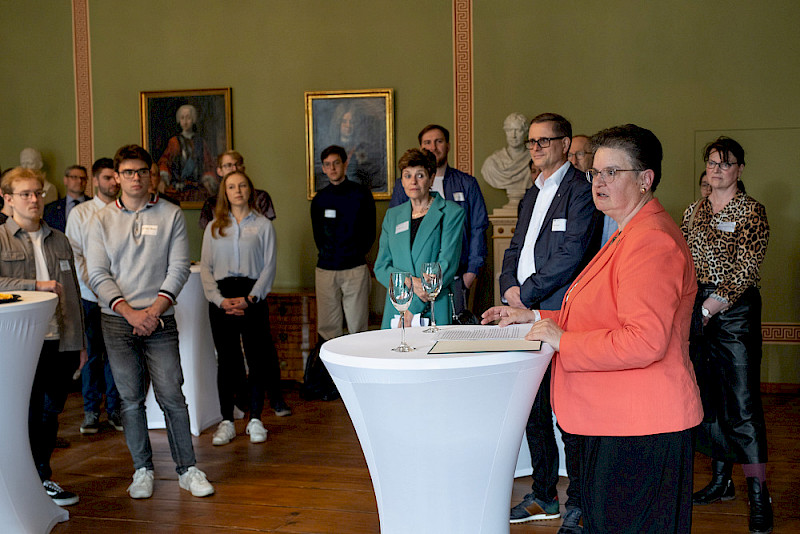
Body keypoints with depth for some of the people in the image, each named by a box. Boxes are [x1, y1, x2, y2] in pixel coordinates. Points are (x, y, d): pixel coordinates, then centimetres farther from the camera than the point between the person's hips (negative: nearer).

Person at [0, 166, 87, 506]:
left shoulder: (59, 240, 14)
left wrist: (79, 342, 15)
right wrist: (35, 285, -18)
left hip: (61, 341, 5)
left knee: (51, 413, 12)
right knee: (28, 414, 3)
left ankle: (41, 477, 26)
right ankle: (41, 480, 17)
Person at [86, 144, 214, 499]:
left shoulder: (170, 215, 5)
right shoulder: (101, 221, 7)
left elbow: (179, 268, -1)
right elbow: (97, 275, 0)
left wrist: (154, 310, -12)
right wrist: (131, 313, -12)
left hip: (160, 320, -1)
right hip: (117, 321, 1)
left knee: (172, 396, -4)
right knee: (131, 399, 6)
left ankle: (187, 469, 7)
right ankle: (142, 470, 18)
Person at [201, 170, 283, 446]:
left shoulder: (263, 225, 6)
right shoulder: (214, 228, 11)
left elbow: (269, 267, 1)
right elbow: (205, 268, 7)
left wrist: (249, 298, -11)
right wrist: (220, 299, -8)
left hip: (253, 298, -1)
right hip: (221, 300, 2)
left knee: (257, 358, -1)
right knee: (226, 360, 3)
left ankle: (255, 420, 9)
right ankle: (226, 422, 11)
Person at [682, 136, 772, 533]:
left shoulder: (751, 211, -2)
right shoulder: (694, 211, 14)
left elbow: (748, 266, -10)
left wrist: (715, 302, -16)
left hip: (735, 308, -6)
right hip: (696, 308, 6)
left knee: (742, 401, -8)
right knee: (709, 396, 10)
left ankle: (758, 497, -4)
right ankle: (721, 481, 21)